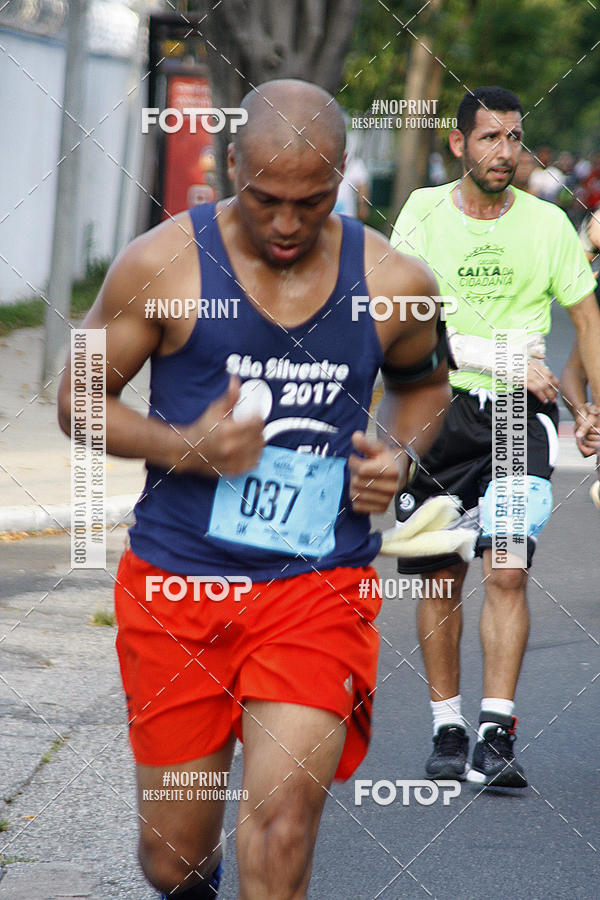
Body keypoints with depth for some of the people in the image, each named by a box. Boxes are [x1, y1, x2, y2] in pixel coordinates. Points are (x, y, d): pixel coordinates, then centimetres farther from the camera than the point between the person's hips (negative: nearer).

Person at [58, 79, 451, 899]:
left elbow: (425, 383, 21)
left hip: (319, 586, 0)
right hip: (178, 581, 0)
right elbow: (79, 400, 1)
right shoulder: (165, 263, -6)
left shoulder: (393, 282, 0)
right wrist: (189, 446, -16)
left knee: (282, 825, -18)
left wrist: (398, 455, -1)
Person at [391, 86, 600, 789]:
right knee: (442, 579, 6)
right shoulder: (422, 215, -2)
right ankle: (447, 731, 18)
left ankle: (497, 735, -14)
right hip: (439, 410, 0)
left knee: (507, 572, -13)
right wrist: (509, 359, -19)